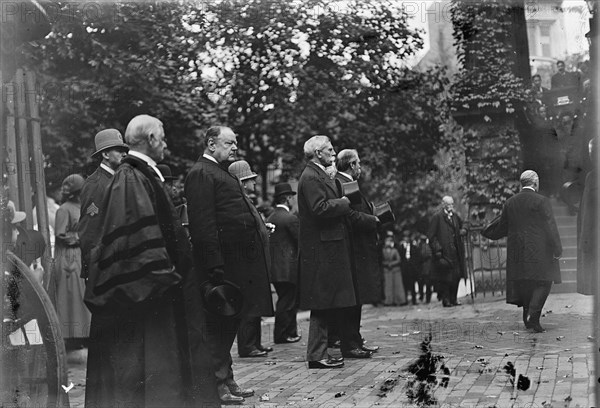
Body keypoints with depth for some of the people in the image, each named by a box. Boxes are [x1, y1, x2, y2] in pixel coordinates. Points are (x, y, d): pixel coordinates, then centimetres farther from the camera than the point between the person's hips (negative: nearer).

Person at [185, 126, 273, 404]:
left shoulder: (221, 173, 21)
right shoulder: (201, 174, -12)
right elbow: (204, 224, -19)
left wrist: (258, 225, 15)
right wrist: (215, 265, -24)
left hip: (239, 261, 10)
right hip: (224, 260, -10)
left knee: (228, 324, 15)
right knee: (219, 325, -4)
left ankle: (226, 381, 23)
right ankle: (217, 384, 2)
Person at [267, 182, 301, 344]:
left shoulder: (270, 218, 10)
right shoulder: (291, 218, -14)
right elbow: (301, 241, -12)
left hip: (274, 268, 8)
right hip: (288, 268, -8)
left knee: (285, 301, 16)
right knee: (287, 302, -1)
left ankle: (291, 333, 22)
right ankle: (281, 335, 3)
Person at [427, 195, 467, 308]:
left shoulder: (455, 216, 14)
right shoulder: (437, 217, -6)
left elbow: (461, 226, 30)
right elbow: (431, 235, -8)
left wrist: (462, 231, 6)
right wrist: (437, 249, -17)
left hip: (455, 251, 7)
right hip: (443, 252, -6)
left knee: (456, 276, 6)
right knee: (445, 277, -5)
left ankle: (453, 299, 14)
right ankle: (446, 300, 1)